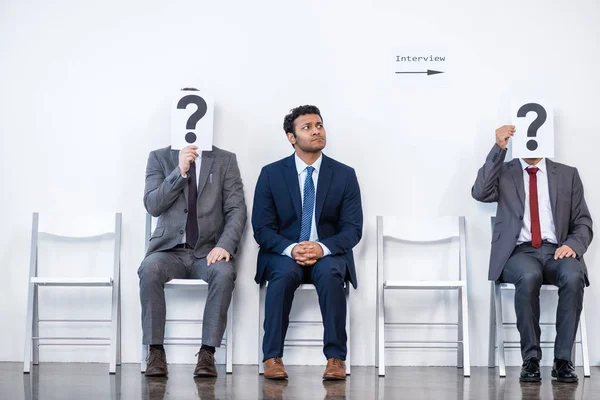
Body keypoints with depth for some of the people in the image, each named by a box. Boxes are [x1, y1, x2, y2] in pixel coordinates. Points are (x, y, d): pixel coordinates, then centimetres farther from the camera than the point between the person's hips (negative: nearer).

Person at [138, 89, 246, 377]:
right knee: (150, 269, -33)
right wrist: (179, 172, -15)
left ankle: (207, 353, -26)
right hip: (169, 250, 0)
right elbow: (153, 206, -3)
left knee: (224, 272, -34)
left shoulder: (225, 160, 8)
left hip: (208, 251, 0)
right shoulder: (159, 158, 9)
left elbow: (237, 210, 1)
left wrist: (224, 246, -16)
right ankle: (155, 352, -24)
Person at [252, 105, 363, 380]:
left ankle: (336, 358, -29)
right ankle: (272, 357, -29)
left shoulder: (344, 175, 2)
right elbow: (262, 229, -2)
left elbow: (353, 229, -2)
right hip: (283, 254, 0)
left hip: (329, 253, 0)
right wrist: (291, 249, -23)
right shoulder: (271, 174, 1)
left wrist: (322, 248, -23)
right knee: (284, 273, -35)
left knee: (330, 273, -35)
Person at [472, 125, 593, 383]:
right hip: (519, 252, -1)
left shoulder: (568, 175, 15)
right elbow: (480, 193, -9)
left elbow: (583, 223, 12)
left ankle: (563, 360, -23)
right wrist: (498, 148, -13)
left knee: (573, 277, -34)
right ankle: (531, 359, -24)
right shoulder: (504, 173, 13)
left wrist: (573, 244, -11)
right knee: (529, 277, -37)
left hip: (556, 251, 1)